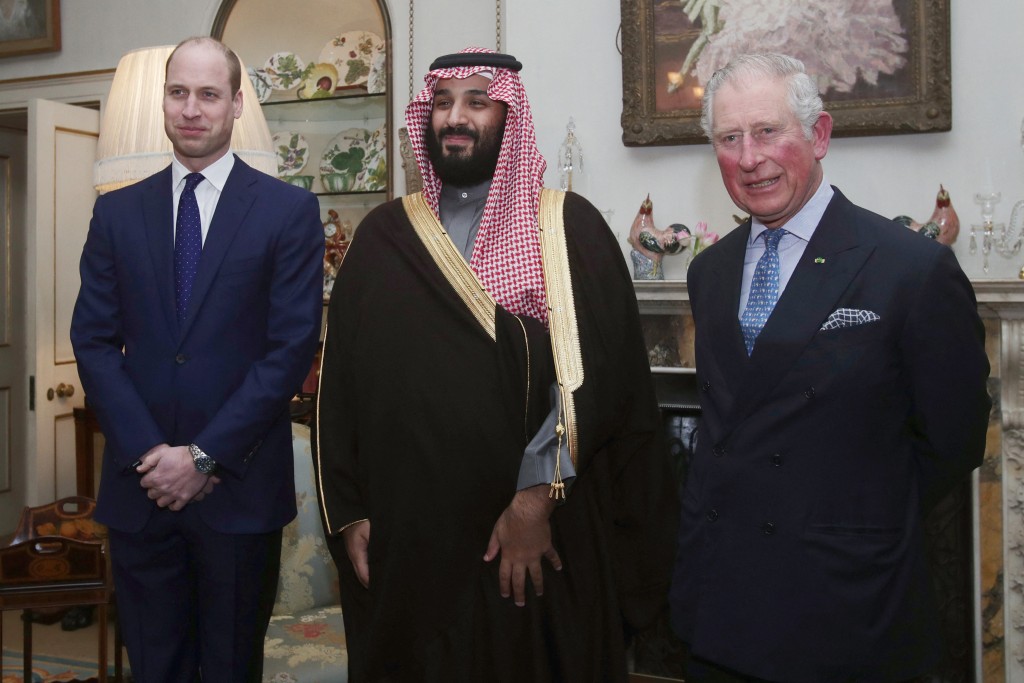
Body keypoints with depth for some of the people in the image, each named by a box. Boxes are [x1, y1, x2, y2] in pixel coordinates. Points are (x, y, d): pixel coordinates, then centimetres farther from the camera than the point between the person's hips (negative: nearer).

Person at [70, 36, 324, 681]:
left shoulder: (290, 211, -3)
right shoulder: (117, 212, 7)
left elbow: (292, 347, -9)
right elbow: (93, 340, 3)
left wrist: (205, 456, -12)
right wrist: (149, 452, -9)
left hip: (240, 485, -2)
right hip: (139, 483, 3)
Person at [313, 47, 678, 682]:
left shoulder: (569, 227, -1)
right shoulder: (383, 235, 7)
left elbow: (597, 373, -10)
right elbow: (340, 380, 7)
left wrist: (537, 495, -16)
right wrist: (348, 512, 3)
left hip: (539, 540, -2)